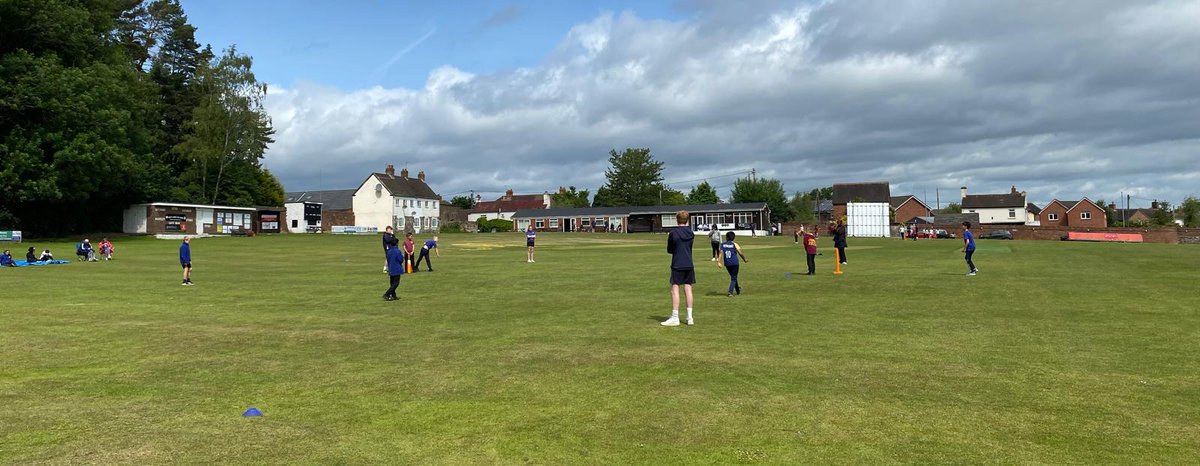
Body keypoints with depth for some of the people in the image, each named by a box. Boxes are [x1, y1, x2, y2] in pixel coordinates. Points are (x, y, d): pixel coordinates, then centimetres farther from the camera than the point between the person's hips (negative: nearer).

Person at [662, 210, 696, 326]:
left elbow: (669, 250, 0)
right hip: (689, 265, 5)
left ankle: (675, 318, -3)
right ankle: (690, 317, 9)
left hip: (677, 265, -5)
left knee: (675, 290, -1)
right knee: (688, 289, 8)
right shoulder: (691, 233, 6)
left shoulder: (673, 233, -9)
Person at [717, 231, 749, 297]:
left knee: (733, 277, 22)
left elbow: (721, 253, -9)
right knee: (734, 278, 2)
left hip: (727, 264, 4)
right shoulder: (734, 244, -3)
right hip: (735, 264, -4)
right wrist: (745, 260, 8)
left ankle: (738, 290, 38)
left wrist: (719, 262, -15)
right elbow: (740, 253, -8)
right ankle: (730, 292, -14)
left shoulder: (722, 245, 4)